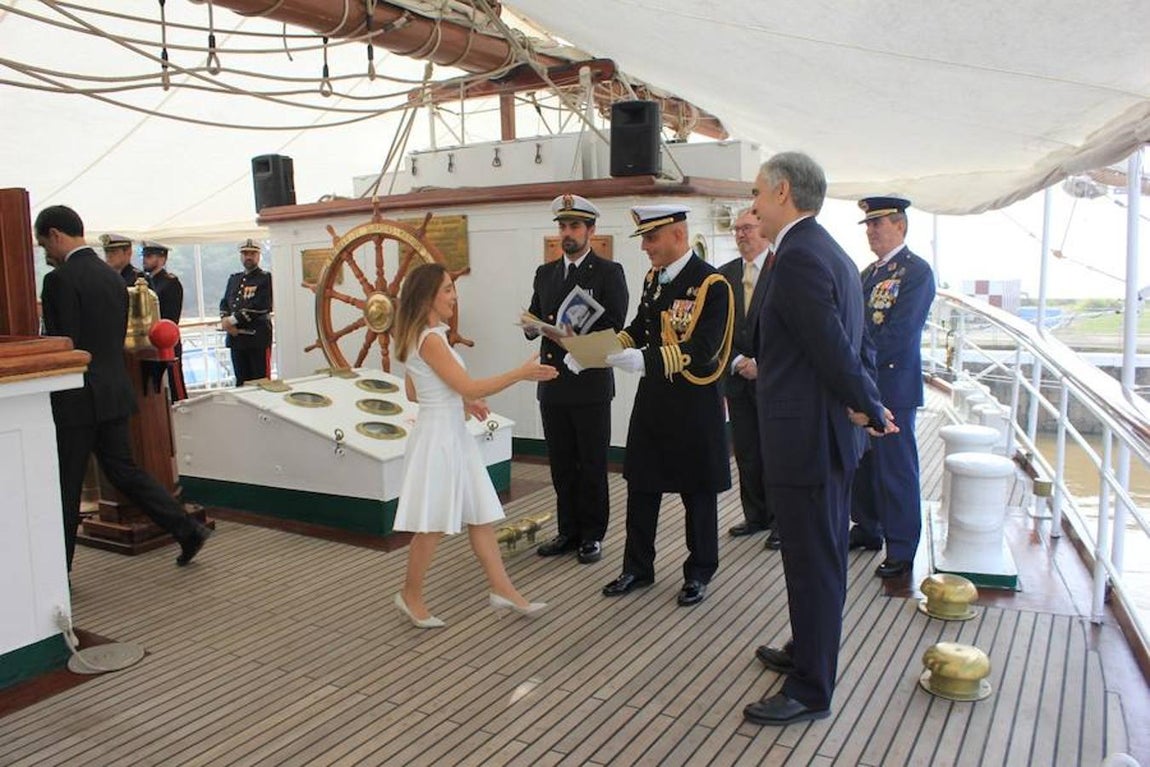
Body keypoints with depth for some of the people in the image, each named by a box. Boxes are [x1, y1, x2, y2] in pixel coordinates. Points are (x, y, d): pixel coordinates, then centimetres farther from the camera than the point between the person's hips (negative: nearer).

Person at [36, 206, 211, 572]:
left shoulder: (59, 280, -14)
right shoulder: (113, 277, 11)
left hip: (76, 400, -7)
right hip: (114, 394, 7)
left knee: (65, 487, 4)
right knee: (124, 470, 15)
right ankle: (188, 530, 9)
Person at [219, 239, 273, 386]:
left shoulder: (266, 278, -3)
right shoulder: (233, 279, 19)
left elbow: (259, 307, -14)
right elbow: (224, 303, 17)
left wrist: (232, 320, -14)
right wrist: (225, 320, -5)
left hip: (258, 339, -6)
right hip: (236, 338, 6)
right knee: (241, 383, 11)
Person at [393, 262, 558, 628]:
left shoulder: (423, 336, 11)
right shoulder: (429, 339, -19)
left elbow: (413, 392, 17)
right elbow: (469, 386, -22)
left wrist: (462, 402, 14)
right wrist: (521, 373, -17)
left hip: (453, 435, 10)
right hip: (438, 436, -10)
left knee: (480, 516, 11)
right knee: (433, 526, 4)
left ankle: (502, 590, 18)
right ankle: (411, 596, 21)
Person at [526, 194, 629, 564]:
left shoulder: (609, 272, -2)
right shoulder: (545, 273, 14)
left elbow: (613, 328, -10)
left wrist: (576, 338, -22)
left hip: (590, 384, -5)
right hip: (553, 383, 5)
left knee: (592, 464, 4)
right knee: (561, 464, 11)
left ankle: (592, 535, 16)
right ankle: (569, 531, 23)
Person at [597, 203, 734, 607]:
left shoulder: (711, 284, -15)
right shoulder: (653, 277, 8)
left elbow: (701, 350, -23)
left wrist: (644, 359, -34)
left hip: (694, 405, -7)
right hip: (653, 398, 7)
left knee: (698, 492, 9)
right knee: (640, 486, 13)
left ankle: (699, 574, 26)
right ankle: (637, 568, 28)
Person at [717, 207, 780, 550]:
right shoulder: (725, 274, 9)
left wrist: (761, 364, -12)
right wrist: (737, 362, -6)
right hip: (738, 377, 5)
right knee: (746, 453, 11)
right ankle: (756, 516, 24)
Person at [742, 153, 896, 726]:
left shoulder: (798, 258, -20)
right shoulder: (830, 253, 13)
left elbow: (835, 347, -23)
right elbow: (854, 343, 14)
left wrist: (870, 409, -9)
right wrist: (867, 406, 5)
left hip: (805, 438, -10)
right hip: (831, 435, 10)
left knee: (812, 563, 3)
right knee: (820, 556, 22)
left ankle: (810, 691, 18)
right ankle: (808, 652, 41)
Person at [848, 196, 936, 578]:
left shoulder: (916, 271, -10)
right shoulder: (869, 272, 16)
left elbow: (899, 332, -18)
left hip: (892, 385, -8)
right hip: (860, 384, 8)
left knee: (896, 468, -1)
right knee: (861, 462, 15)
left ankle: (902, 548, 9)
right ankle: (868, 529, 30)